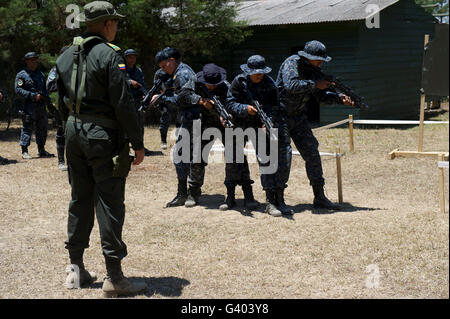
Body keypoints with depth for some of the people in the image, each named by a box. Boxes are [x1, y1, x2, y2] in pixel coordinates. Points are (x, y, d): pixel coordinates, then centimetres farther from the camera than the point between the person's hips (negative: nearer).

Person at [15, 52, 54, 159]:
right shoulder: (21, 75, -2)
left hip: (41, 106, 6)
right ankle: (24, 151, 0)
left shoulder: (41, 74, 17)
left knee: (42, 128, 10)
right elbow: (18, 90, -10)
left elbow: (45, 90, 23)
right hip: (29, 107, -6)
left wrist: (48, 101, 7)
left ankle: (42, 150, 20)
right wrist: (33, 96, -17)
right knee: (27, 129, -5)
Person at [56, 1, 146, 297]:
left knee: (80, 199, 15)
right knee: (109, 203, -4)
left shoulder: (66, 56, 10)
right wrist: (137, 144, -12)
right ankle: (114, 277, -1)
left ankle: (77, 268, 21)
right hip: (104, 135, -7)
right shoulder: (110, 55, -13)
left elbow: (63, 103, 15)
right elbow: (123, 104, -17)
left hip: (74, 132, 7)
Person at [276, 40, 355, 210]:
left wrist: (339, 98, -9)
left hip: (298, 119, 7)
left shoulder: (314, 70, 8)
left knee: (312, 152, 0)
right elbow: (290, 85, -30)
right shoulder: (292, 63, -14)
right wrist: (314, 84, -24)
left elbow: (321, 95, 8)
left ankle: (319, 197, 4)